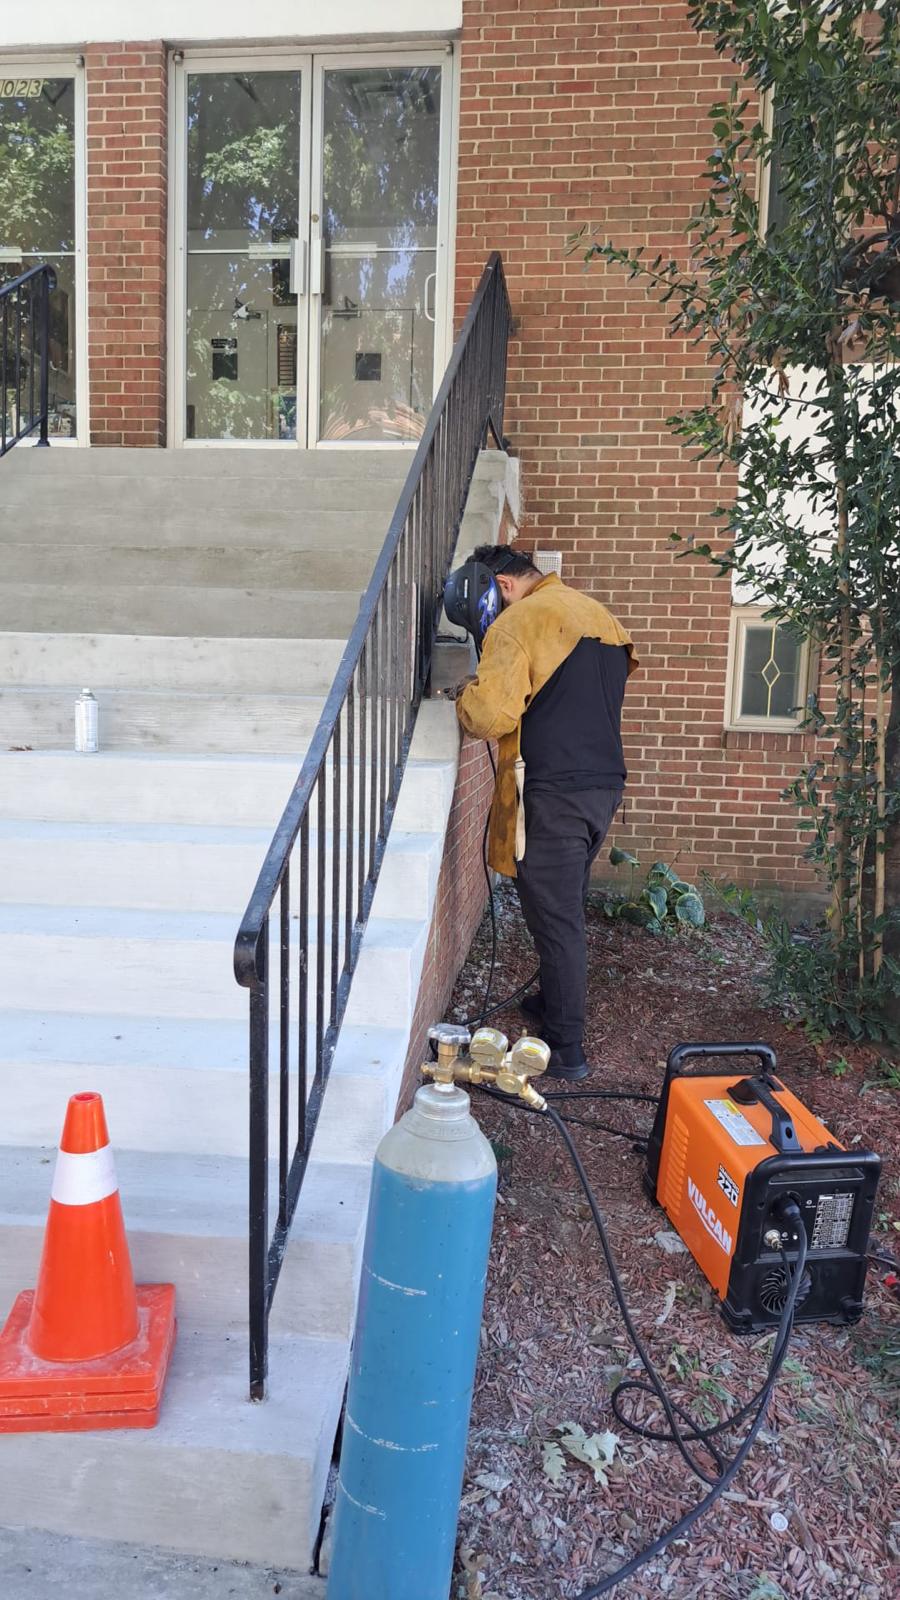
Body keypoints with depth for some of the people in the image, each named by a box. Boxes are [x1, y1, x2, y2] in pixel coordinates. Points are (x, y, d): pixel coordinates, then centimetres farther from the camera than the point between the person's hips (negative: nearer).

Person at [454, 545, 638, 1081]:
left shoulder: (520, 621, -10)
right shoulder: (598, 613, 17)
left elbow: (492, 715, -19)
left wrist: (466, 694, 1)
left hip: (554, 792, -9)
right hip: (605, 784, 9)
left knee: (555, 917, -1)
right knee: (569, 906, 22)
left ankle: (567, 1050, 7)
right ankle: (555, 1002, 38)